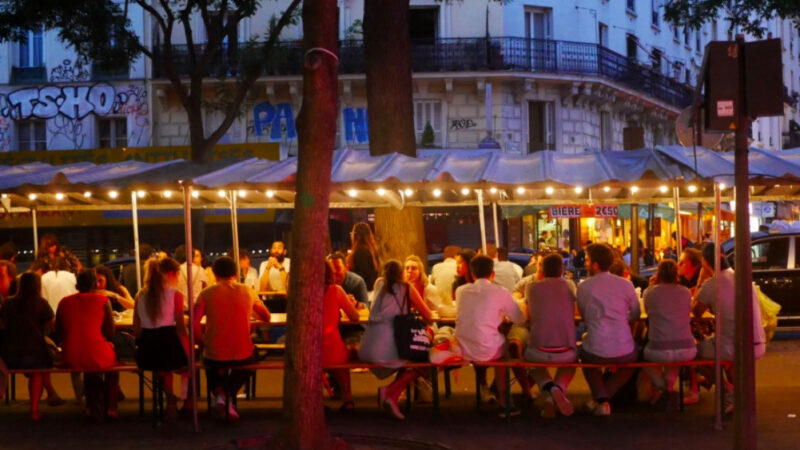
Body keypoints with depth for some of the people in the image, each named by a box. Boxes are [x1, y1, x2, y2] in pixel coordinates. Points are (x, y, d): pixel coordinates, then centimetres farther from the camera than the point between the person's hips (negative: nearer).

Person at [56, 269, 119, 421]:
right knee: (113, 357, 32)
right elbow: (110, 334, -1)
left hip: (69, 359, 3)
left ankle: (94, 408, 40)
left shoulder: (64, 302, 6)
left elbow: (59, 332, 13)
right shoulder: (103, 300, -2)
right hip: (96, 357, -3)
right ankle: (110, 408, 33)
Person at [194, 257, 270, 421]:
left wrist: (203, 342, 6)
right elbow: (266, 318, 14)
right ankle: (229, 394, 17)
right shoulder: (248, 292, 2)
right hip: (242, 356, 0)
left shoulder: (206, 293, -4)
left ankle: (219, 392, 9)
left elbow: (194, 324, -12)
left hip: (215, 357, 0)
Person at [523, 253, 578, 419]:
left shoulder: (532, 288, 7)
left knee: (534, 363, 37)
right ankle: (552, 399, 7)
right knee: (571, 361, 37)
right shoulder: (569, 285, 8)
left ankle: (549, 387, 0)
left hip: (539, 351, 0)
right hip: (565, 352, 0)